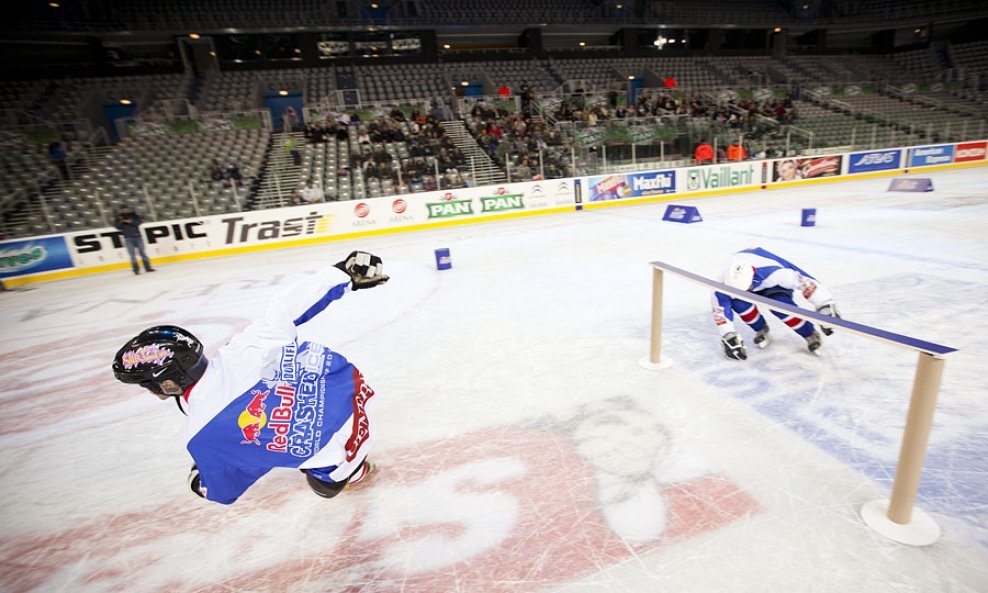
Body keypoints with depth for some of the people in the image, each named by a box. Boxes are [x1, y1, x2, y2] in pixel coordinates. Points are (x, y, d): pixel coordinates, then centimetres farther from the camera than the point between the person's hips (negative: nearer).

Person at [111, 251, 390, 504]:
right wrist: (345, 273, 1)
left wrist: (198, 481, 31)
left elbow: (221, 490, 7)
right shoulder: (241, 346, -10)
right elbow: (290, 303, -11)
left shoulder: (203, 436, -12)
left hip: (342, 446, -4)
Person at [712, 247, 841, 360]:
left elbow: (805, 282, -37)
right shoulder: (727, 281, -37)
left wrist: (826, 307, -34)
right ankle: (761, 329, -1)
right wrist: (729, 337, -31)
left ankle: (811, 334, -6)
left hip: (775, 283, -2)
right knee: (738, 302, -30)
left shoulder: (774, 273, -44)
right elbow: (720, 310, -30)